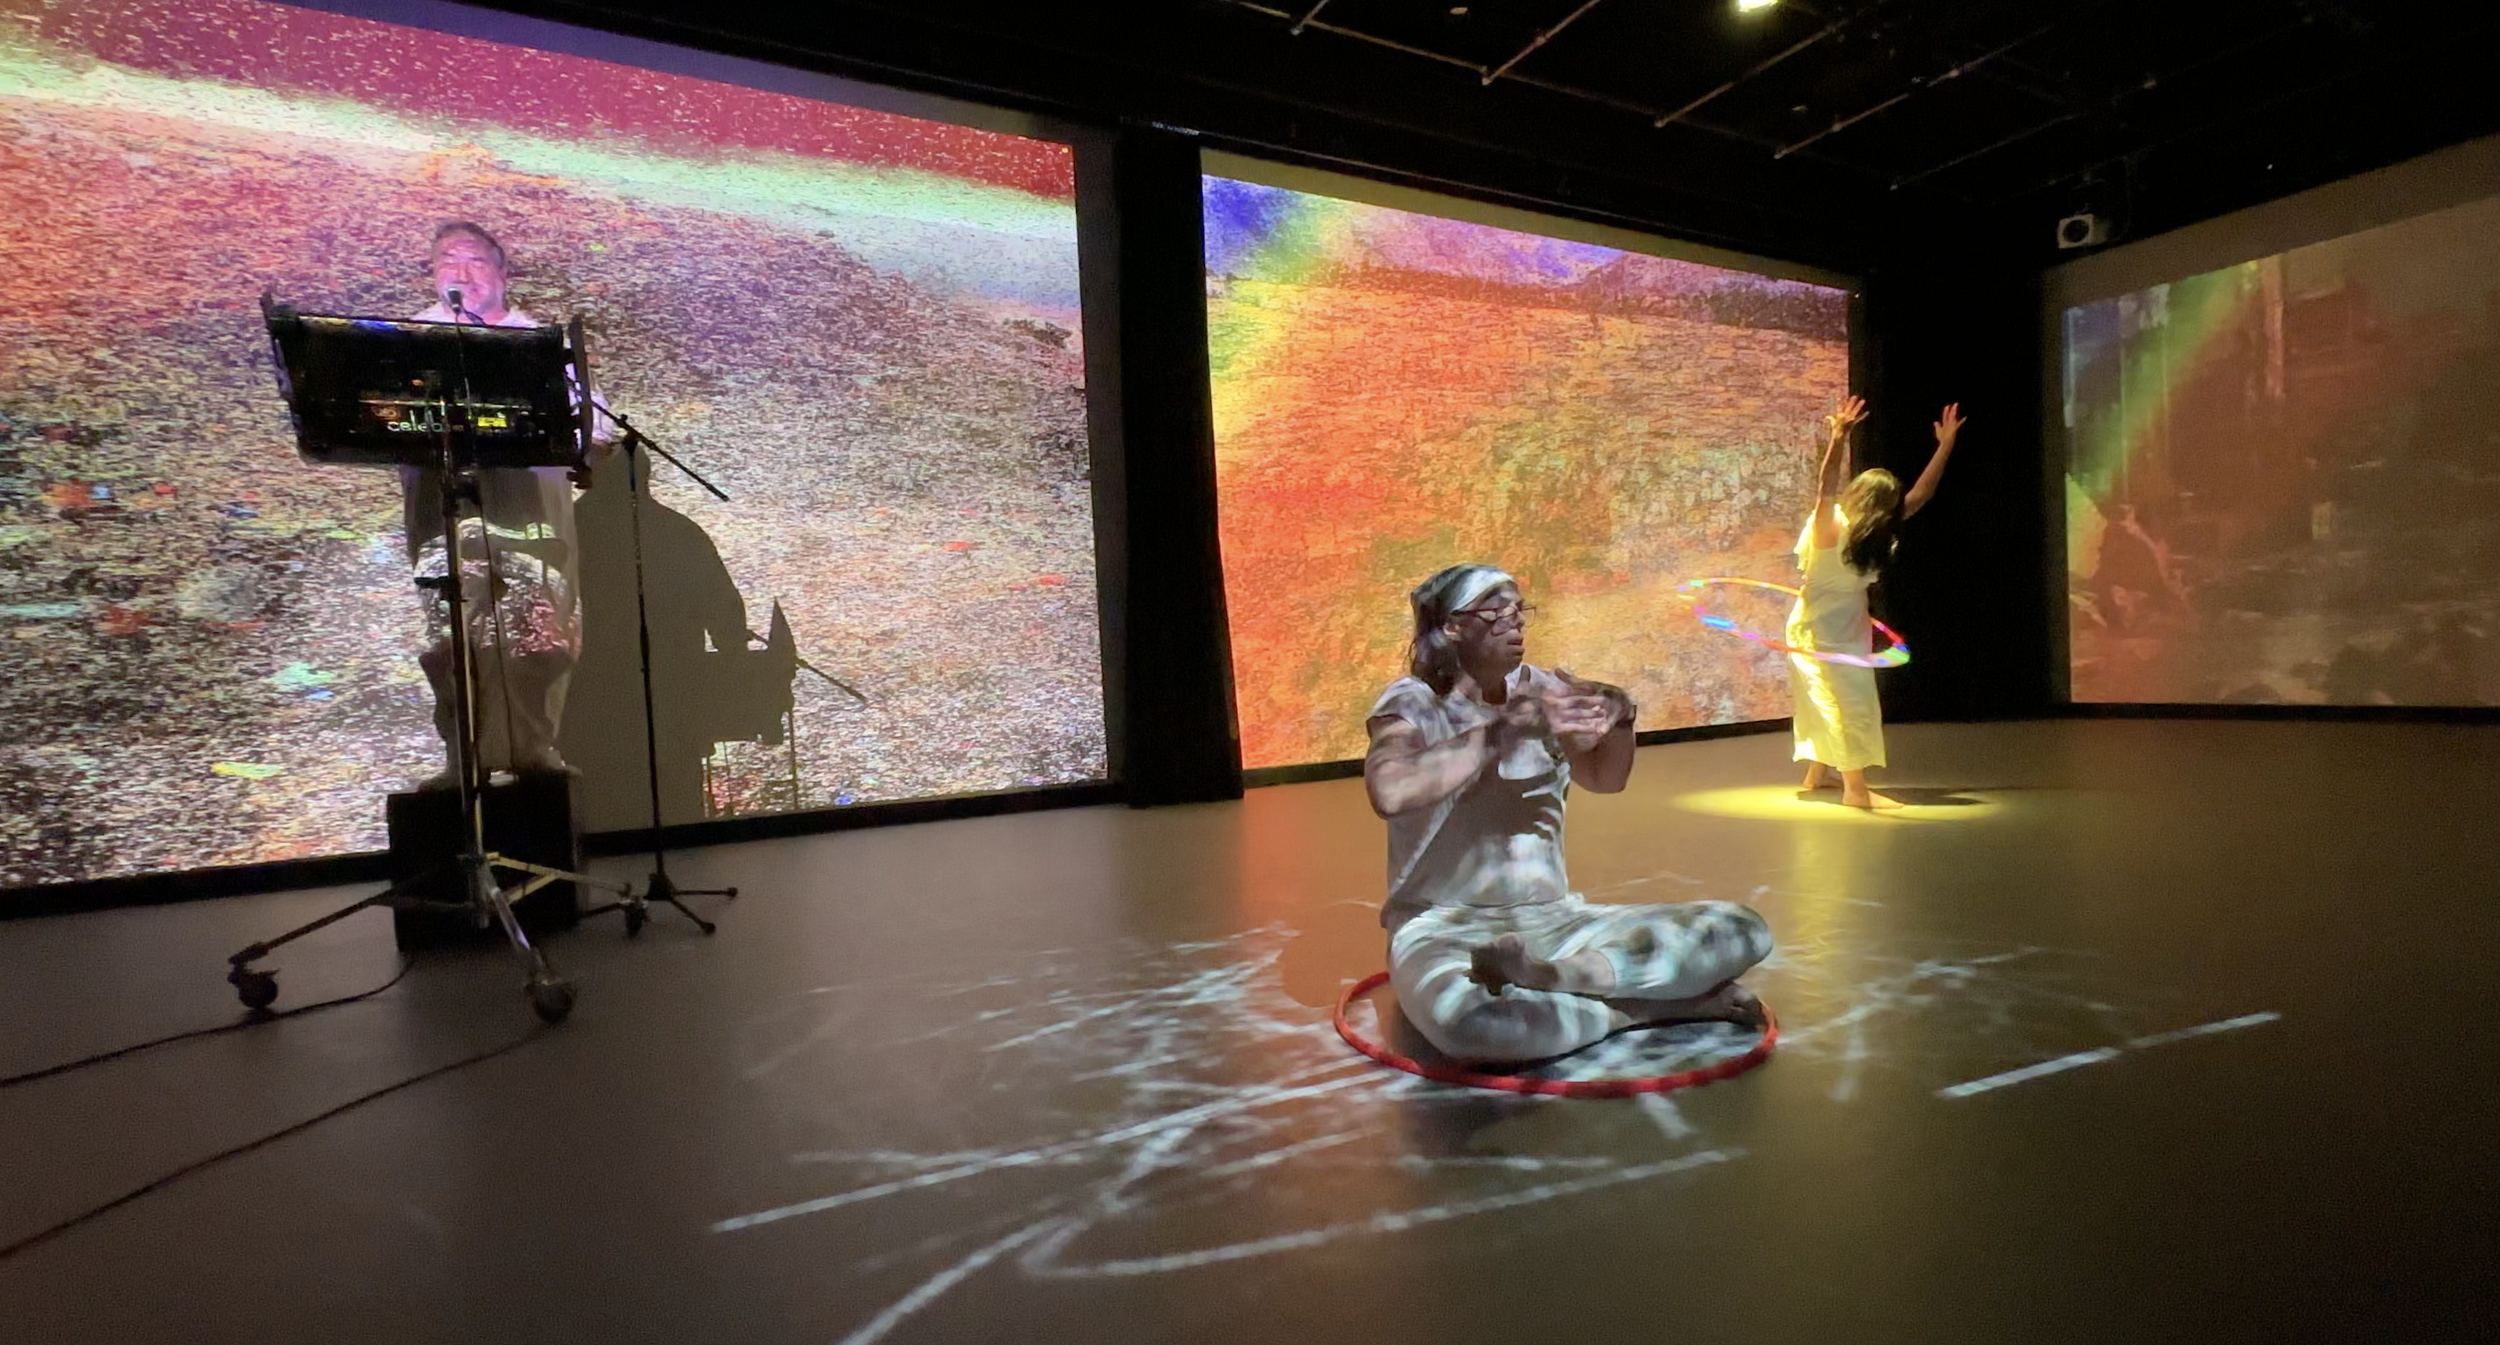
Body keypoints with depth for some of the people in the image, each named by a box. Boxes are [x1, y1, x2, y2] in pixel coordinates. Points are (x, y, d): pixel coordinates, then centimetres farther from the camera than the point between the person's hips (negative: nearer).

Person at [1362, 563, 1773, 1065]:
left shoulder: (1537, 687, 7)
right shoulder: (1411, 703, -9)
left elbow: (1605, 778, 16)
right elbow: (1389, 792, -30)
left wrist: (1620, 716, -7)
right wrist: (1508, 726, -28)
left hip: (1554, 918, 6)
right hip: (1446, 928, -6)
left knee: (1741, 931, -7)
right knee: (1460, 1016, -41)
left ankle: (1551, 974, -22)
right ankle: (1648, 1005, -17)